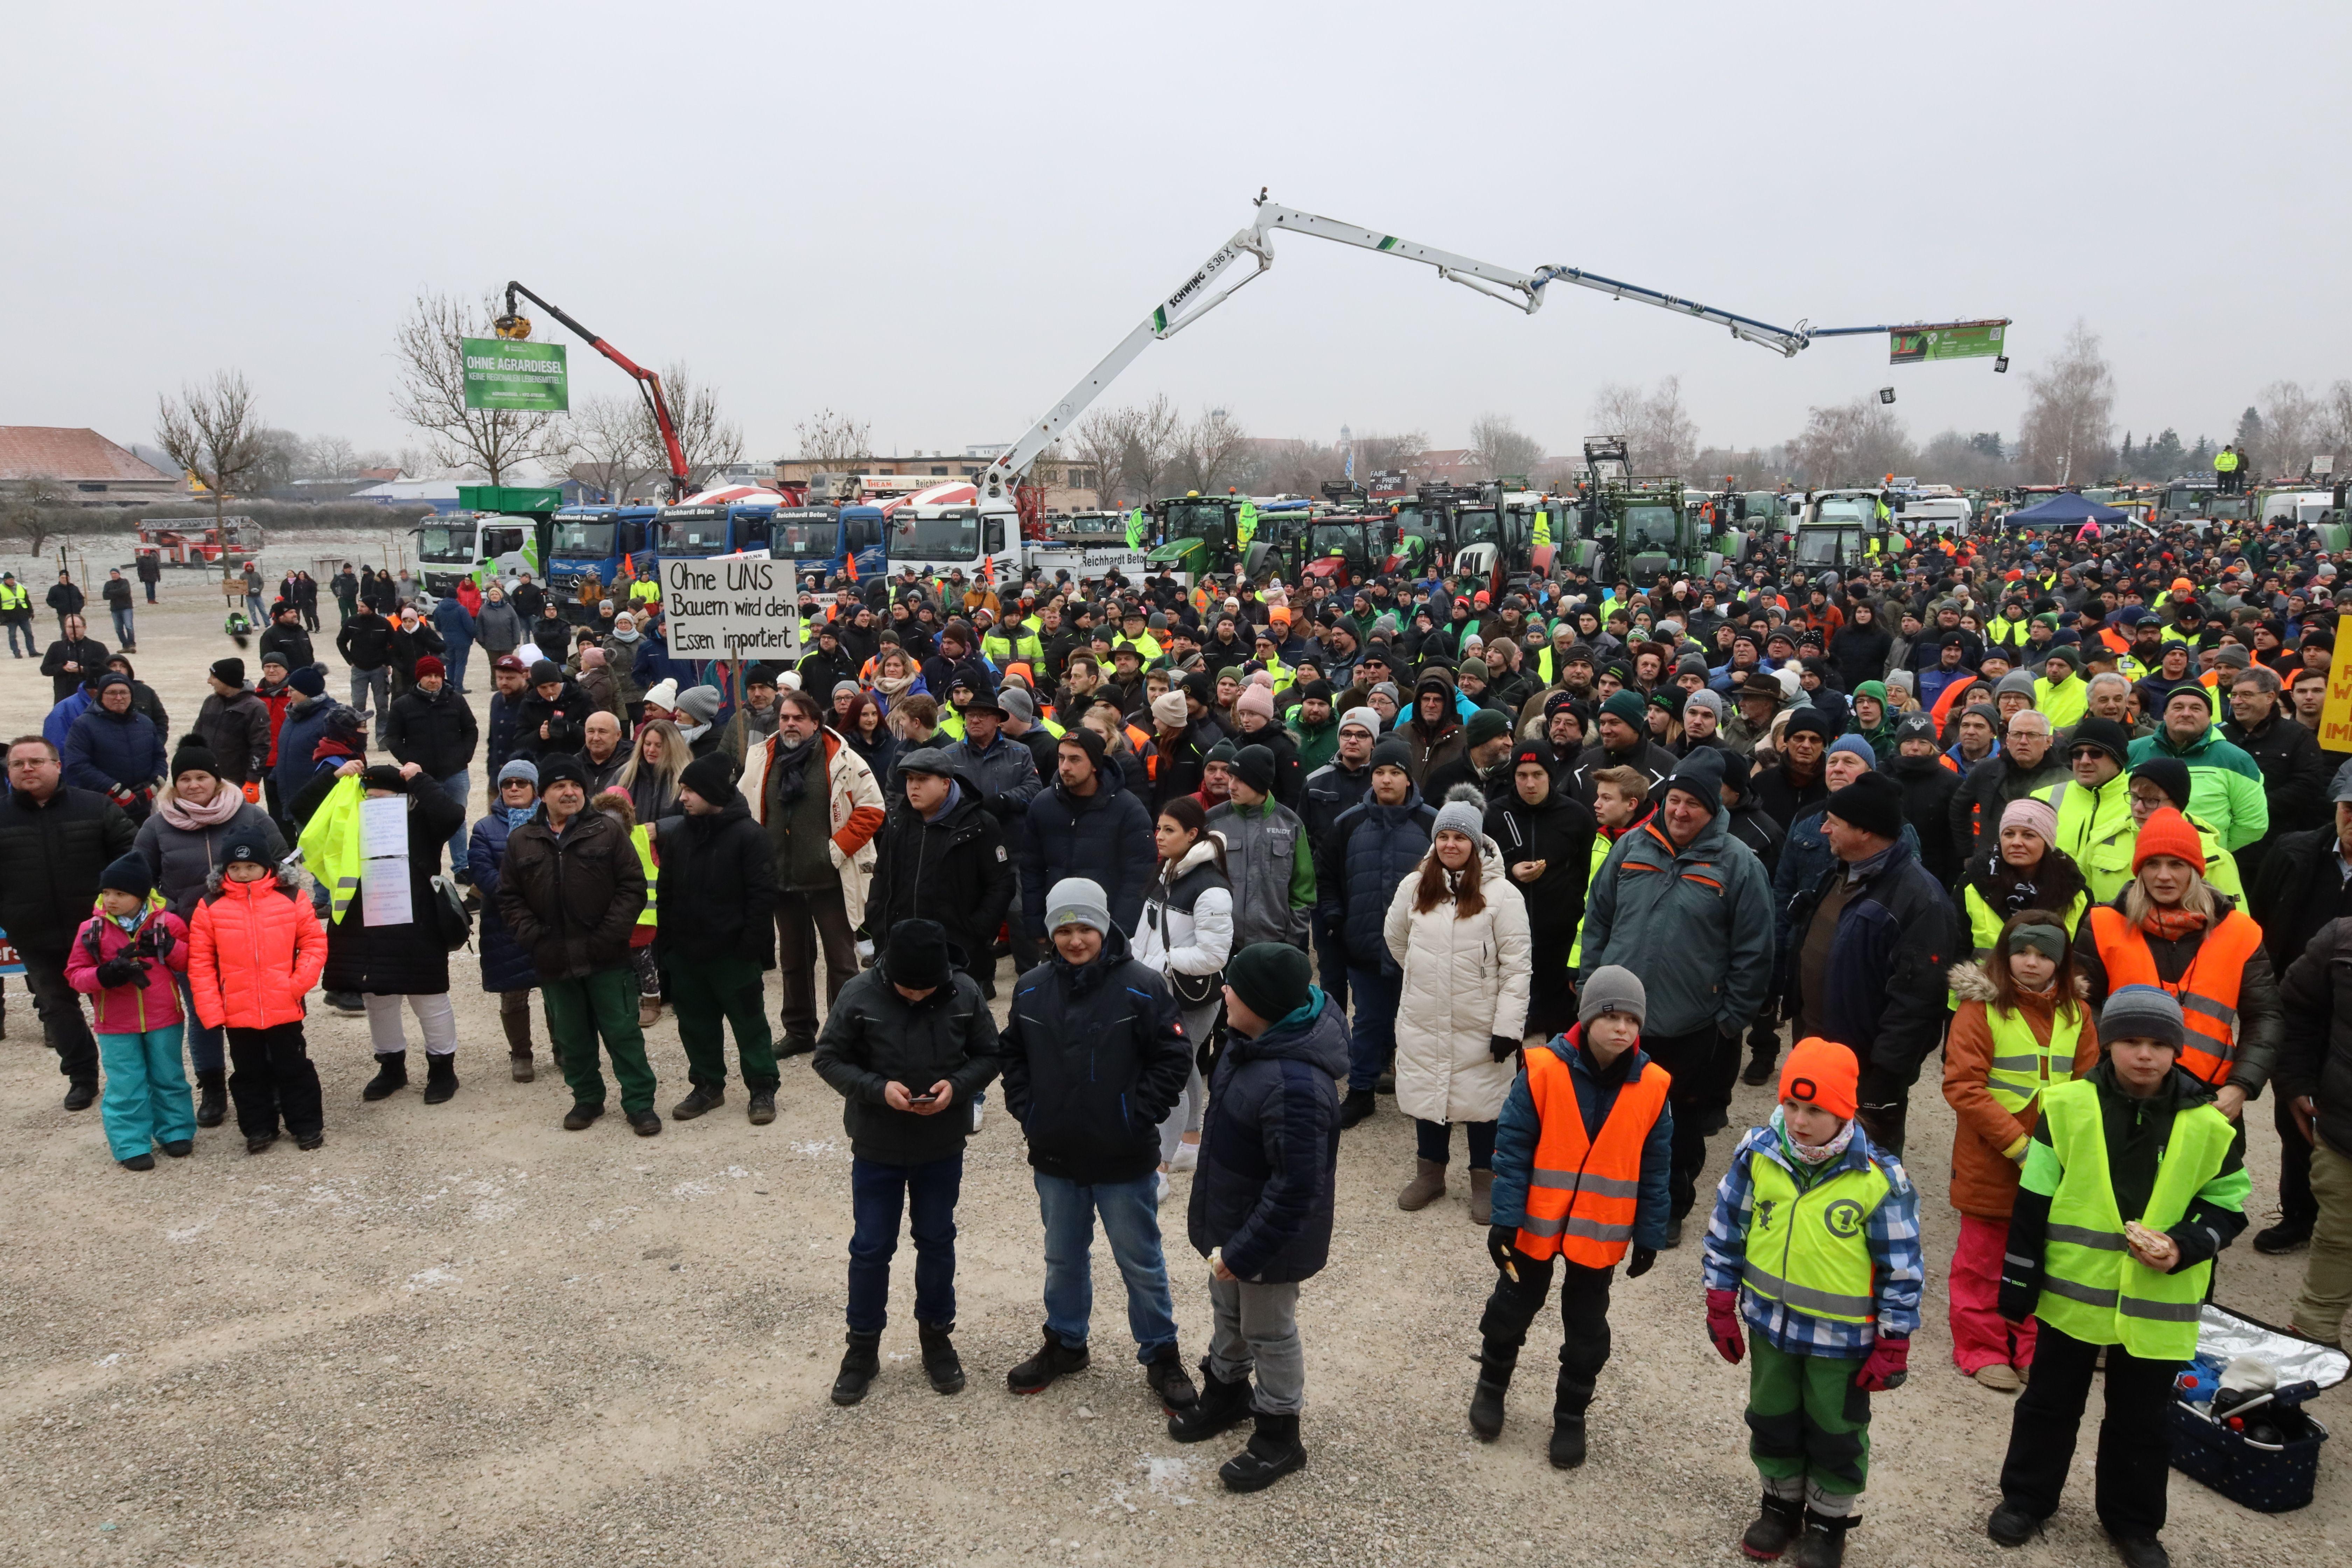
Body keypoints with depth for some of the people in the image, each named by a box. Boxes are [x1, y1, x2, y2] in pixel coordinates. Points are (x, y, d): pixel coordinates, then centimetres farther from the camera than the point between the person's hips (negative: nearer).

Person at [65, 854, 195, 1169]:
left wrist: (169, 948, -18)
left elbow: (191, 963, 1)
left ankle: (175, 1132, 26)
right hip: (116, 1025, 0)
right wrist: (105, 975, -21)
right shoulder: (92, 930, -4)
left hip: (164, 1019, 0)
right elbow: (75, 975, -2)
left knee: (169, 1078, 13)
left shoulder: (167, 924, -5)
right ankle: (131, 1146, 13)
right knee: (125, 1085, 5)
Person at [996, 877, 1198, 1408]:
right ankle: (1064, 1344, 41)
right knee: (1063, 1259, 21)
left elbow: (1174, 1059, -10)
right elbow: (1011, 1055, 11)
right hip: (1055, 1158, 4)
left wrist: (1137, 1117, -13)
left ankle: (1161, 1355, 28)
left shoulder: (1142, 988, -15)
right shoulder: (1031, 990, -2)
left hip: (1124, 1161, -4)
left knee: (1141, 1264, 10)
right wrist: (1026, 1111, 1)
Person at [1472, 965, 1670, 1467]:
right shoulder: (1544, 1070, -18)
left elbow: (1655, 1167, 0)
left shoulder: (1651, 1087, -10)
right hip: (1536, 1224, -1)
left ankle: (1571, 1415, 36)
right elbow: (1512, 1147, -13)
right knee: (1513, 1308, 18)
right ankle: (1491, 1384, 43)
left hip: (1601, 1234, 1)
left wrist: (1649, 1234, 2)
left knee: (1586, 1328, 16)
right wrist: (1505, 1217, -14)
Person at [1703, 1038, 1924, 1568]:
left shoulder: (1879, 1179, -21)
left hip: (1841, 1339, -3)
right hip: (1770, 1324, 3)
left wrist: (1892, 1348, -6)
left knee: (1836, 1434, 17)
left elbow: (1902, 1270, -11)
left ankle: (1829, 1519, 40)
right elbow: (1726, 1231, 0)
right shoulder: (1757, 1153, -12)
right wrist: (1722, 1307, 4)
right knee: (1772, 1421, 21)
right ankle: (1782, 1503, 45)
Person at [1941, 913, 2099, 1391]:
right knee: (1983, 1260, 9)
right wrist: (2017, 1142, -18)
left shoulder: (2076, 1014, 4)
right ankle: (1982, 1348, 24)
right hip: (1990, 1165, -4)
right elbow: (1963, 1086, -14)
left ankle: (2033, 1347, 29)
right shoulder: (1981, 1008, -10)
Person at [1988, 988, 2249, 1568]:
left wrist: (2183, 1248, -16)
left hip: (2157, 1305, 1)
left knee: (2142, 1421, 15)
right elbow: (2033, 1203, -4)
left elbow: (2227, 1208, 3)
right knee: (2050, 1403, 15)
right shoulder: (2069, 1106, -10)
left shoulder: (2209, 1125, -7)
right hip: (2072, 1292, -1)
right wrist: (2018, 1280, -3)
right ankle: (2026, 1499, 33)